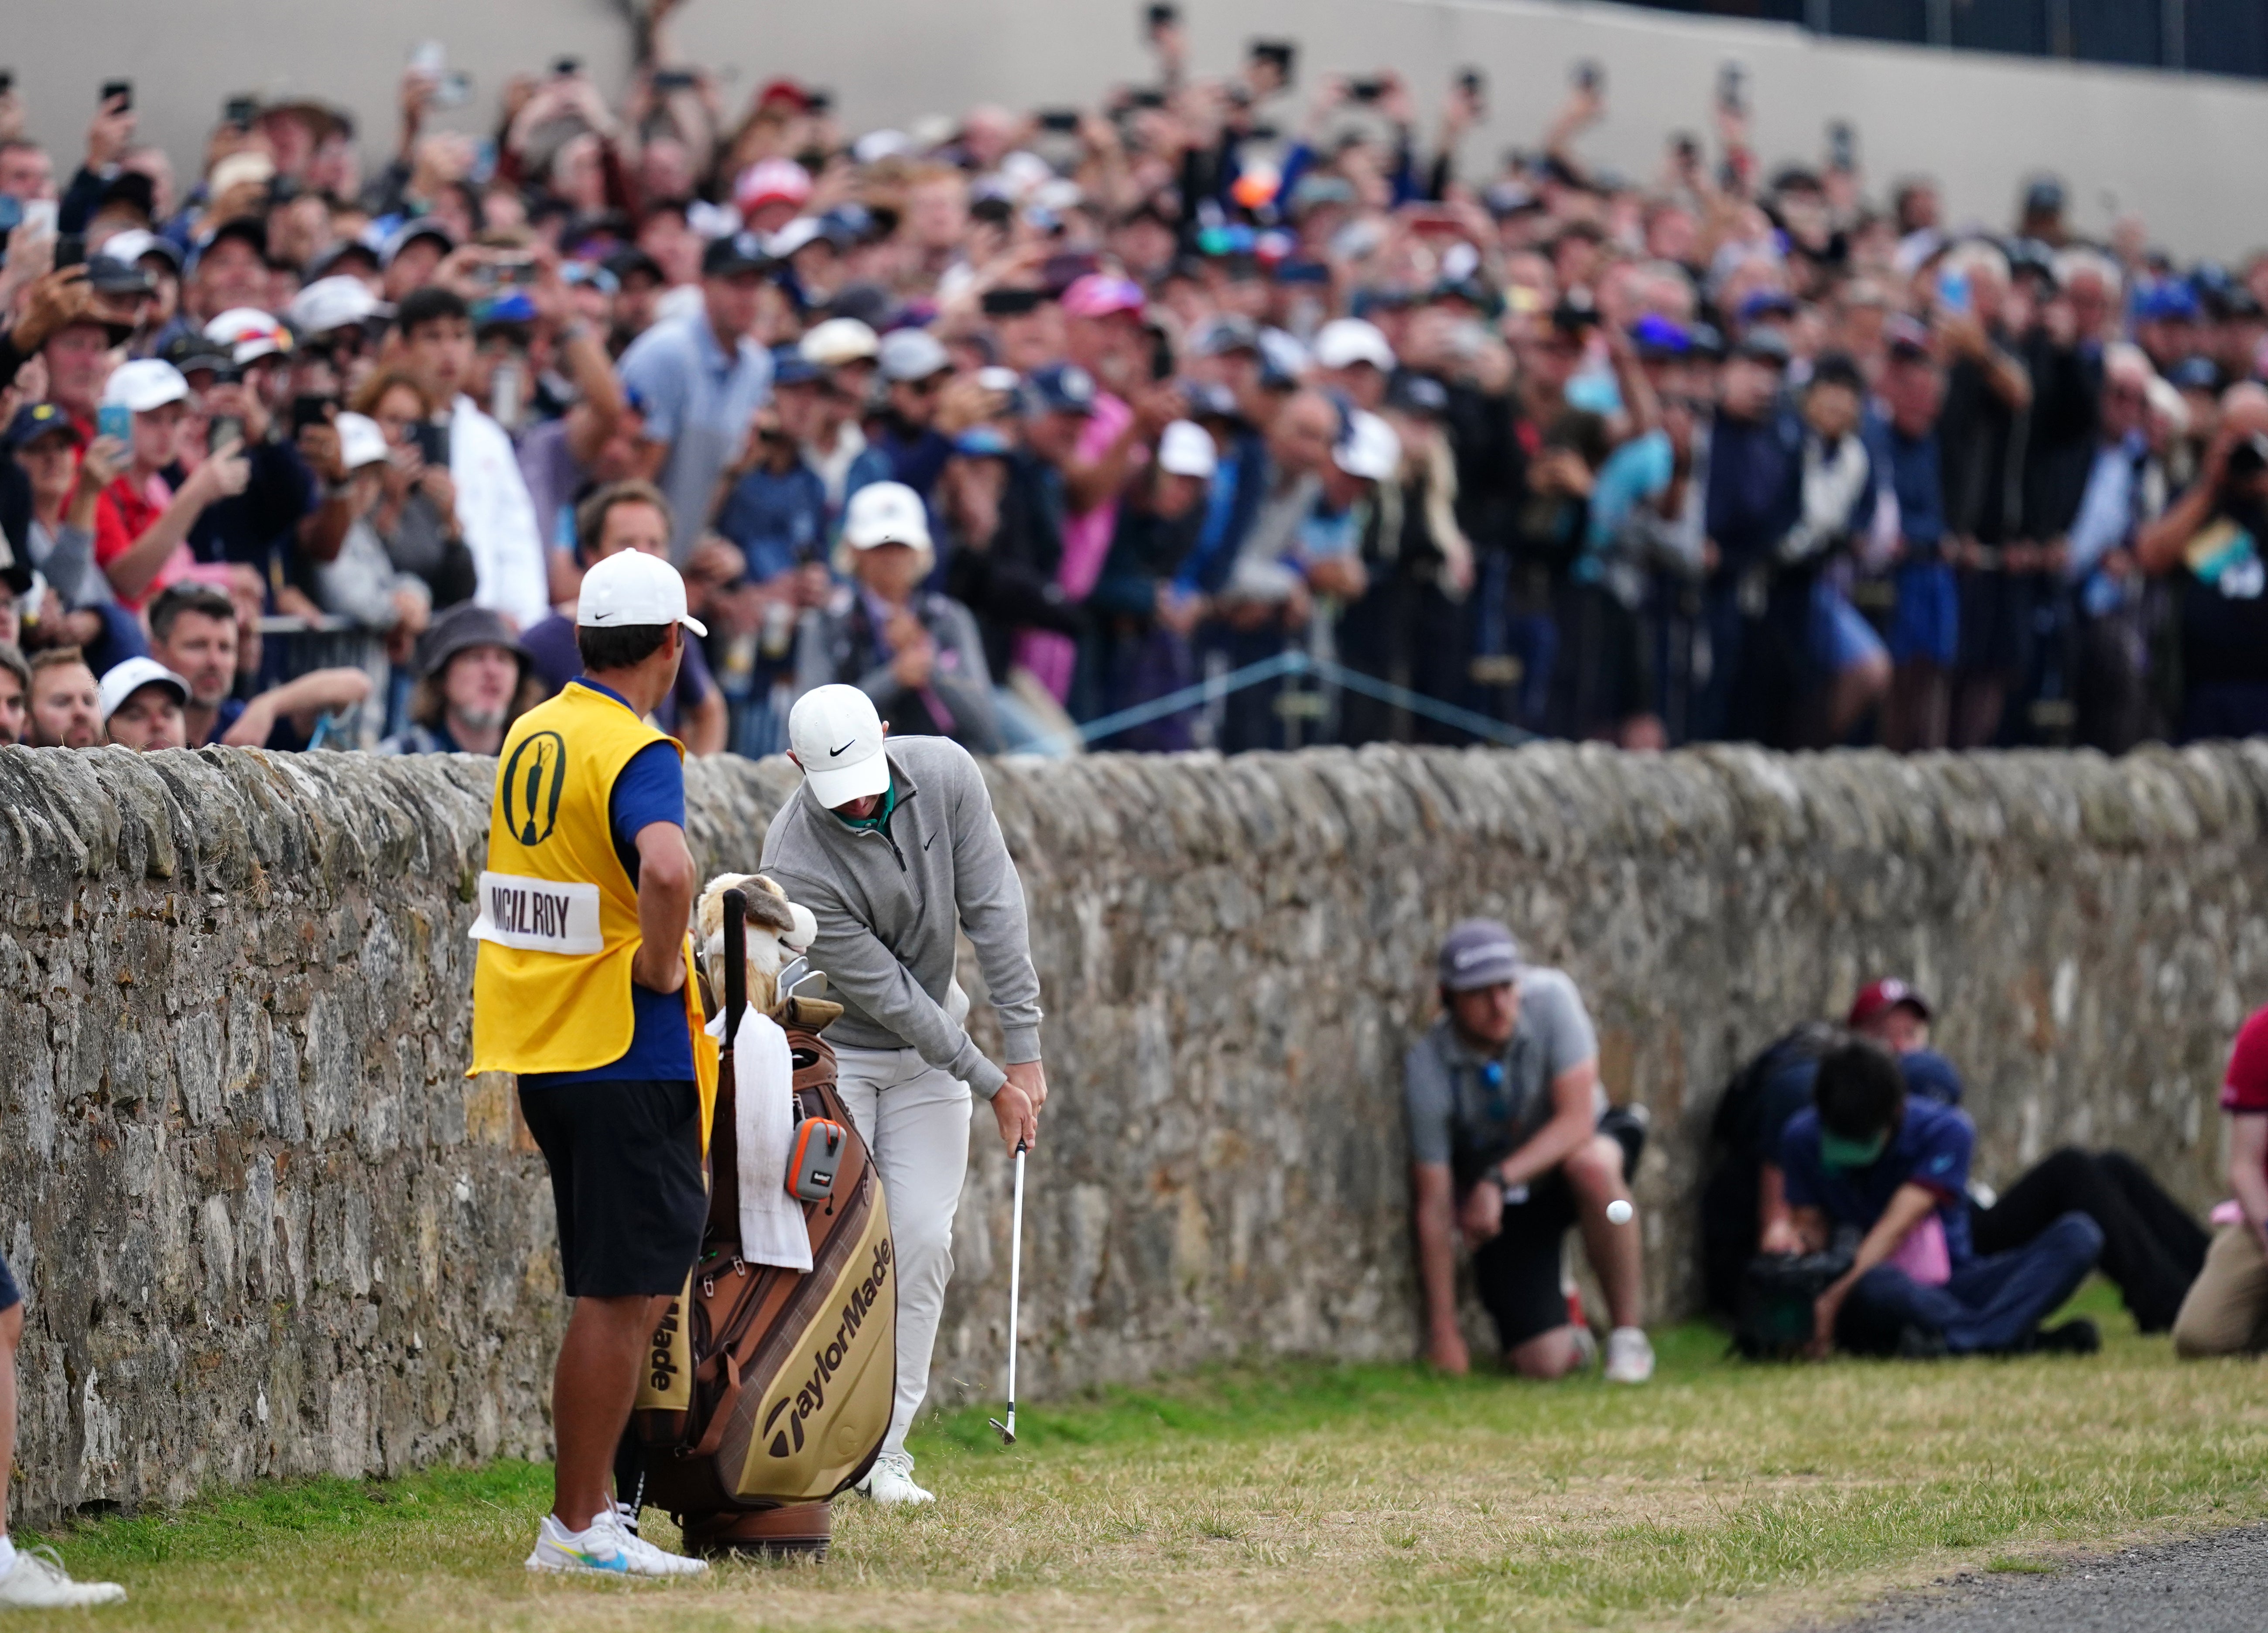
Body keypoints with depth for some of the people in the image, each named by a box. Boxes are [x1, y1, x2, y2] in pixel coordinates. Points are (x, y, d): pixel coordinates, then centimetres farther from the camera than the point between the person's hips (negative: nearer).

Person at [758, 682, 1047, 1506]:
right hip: (830, 1048, -4)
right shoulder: (798, 864, -30)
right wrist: (990, 1082, -19)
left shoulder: (945, 775, -19)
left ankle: (883, 1453, 1)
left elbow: (994, 910, -16)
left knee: (922, 1241, -3)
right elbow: (884, 992, -24)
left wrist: (1025, 1051, -18)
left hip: (930, 1045, 4)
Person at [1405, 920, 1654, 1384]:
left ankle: (1627, 1333, -21)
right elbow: (1434, 1202, -17)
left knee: (1591, 1166, -39)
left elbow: (1577, 1120, -24)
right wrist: (1443, 1332, -16)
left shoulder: (1551, 998, -21)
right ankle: (1565, 1324, 23)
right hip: (1503, 1210, 0)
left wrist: (1497, 1181, -37)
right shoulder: (1427, 1069, -20)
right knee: (1544, 1363, -17)